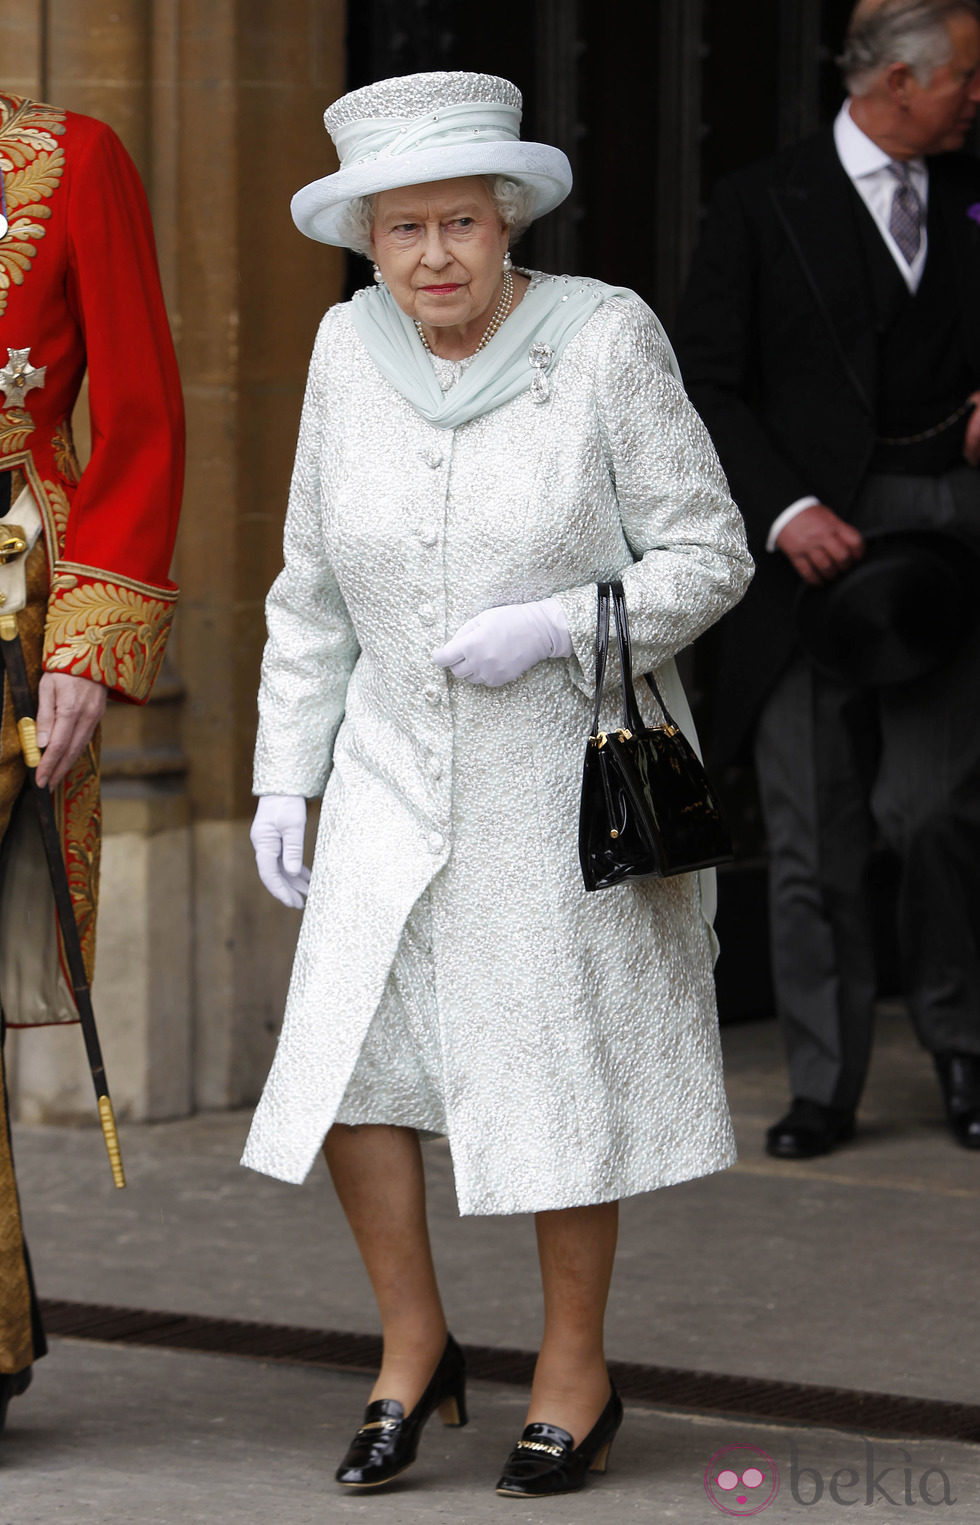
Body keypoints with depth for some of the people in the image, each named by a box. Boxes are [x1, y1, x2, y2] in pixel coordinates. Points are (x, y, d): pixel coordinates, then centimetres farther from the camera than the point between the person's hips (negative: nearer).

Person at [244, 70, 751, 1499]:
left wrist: (556, 629, -21)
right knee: (346, 1050, -5)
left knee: (566, 1061, 3)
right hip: (398, 776, 3)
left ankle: (575, 1368, 20)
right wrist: (285, 774, 7)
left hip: (571, 770, -3)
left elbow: (706, 554, -8)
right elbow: (316, 586, 9)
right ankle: (414, 1347, 14)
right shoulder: (353, 348, 0)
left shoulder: (604, 338, -11)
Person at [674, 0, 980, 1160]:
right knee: (812, 833, 1)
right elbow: (708, 383, -2)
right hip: (813, 538, -2)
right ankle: (823, 1086, 10)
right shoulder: (761, 205, 1)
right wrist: (785, 510, -13)